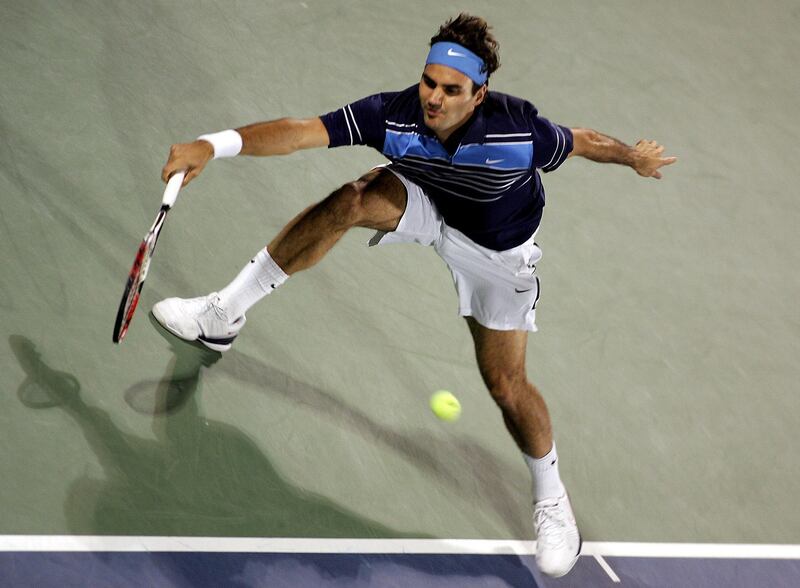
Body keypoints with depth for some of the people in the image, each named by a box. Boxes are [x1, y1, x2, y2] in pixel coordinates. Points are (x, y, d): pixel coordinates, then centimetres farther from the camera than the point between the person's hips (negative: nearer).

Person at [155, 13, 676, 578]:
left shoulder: (519, 131, -36)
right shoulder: (394, 114, -33)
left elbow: (582, 141, -16)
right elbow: (302, 131, -40)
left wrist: (635, 157, 3)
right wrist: (213, 145, -52)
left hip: (497, 249, -2)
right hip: (426, 207, 2)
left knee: (505, 384, -1)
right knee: (350, 201, -27)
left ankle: (551, 498, 27)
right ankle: (224, 315, -12)